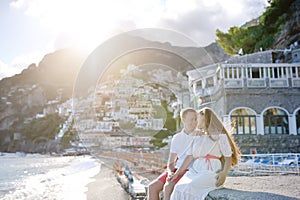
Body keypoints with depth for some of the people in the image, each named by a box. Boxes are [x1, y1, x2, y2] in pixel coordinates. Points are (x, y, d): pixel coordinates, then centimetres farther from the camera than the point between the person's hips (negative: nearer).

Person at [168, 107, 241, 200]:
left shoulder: (220, 136, 4)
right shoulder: (197, 137, 20)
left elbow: (228, 157, -1)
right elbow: (190, 157, 11)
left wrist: (224, 173, -20)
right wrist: (177, 173, 0)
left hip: (211, 172, -4)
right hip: (195, 171, 5)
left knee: (189, 188, -30)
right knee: (179, 188, -24)